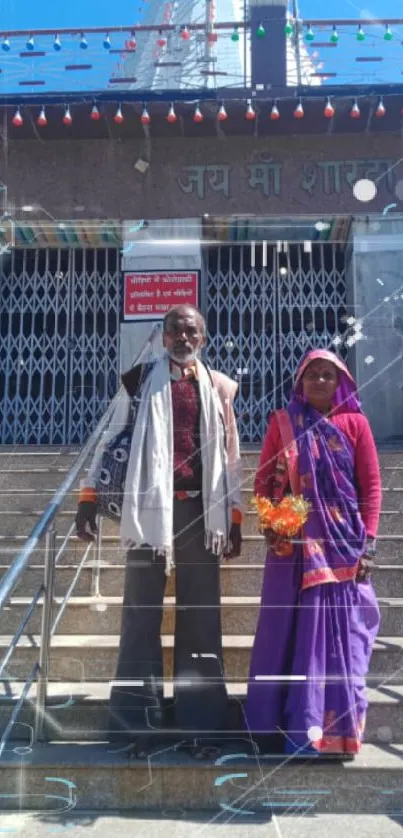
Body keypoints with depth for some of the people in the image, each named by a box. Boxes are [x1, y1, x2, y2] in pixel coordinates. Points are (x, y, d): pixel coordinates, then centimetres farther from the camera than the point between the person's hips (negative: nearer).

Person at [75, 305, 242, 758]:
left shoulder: (220, 387, 11)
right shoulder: (139, 380, 6)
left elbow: (231, 457, 12)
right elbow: (107, 438, 7)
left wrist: (235, 519, 9)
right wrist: (89, 495, 0)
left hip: (200, 511, 2)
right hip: (151, 508, -1)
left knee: (201, 619, 5)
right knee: (141, 616, 2)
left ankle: (198, 724, 14)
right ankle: (138, 723, 10)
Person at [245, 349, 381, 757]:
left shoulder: (355, 423, 5)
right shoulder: (282, 422, 5)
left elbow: (371, 486, 3)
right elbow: (263, 480, 5)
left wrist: (368, 542, -3)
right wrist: (269, 524, -10)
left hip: (344, 546, 1)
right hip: (294, 544, 0)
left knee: (338, 635, 5)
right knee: (293, 633, 4)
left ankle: (335, 727, 16)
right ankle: (295, 727, 14)